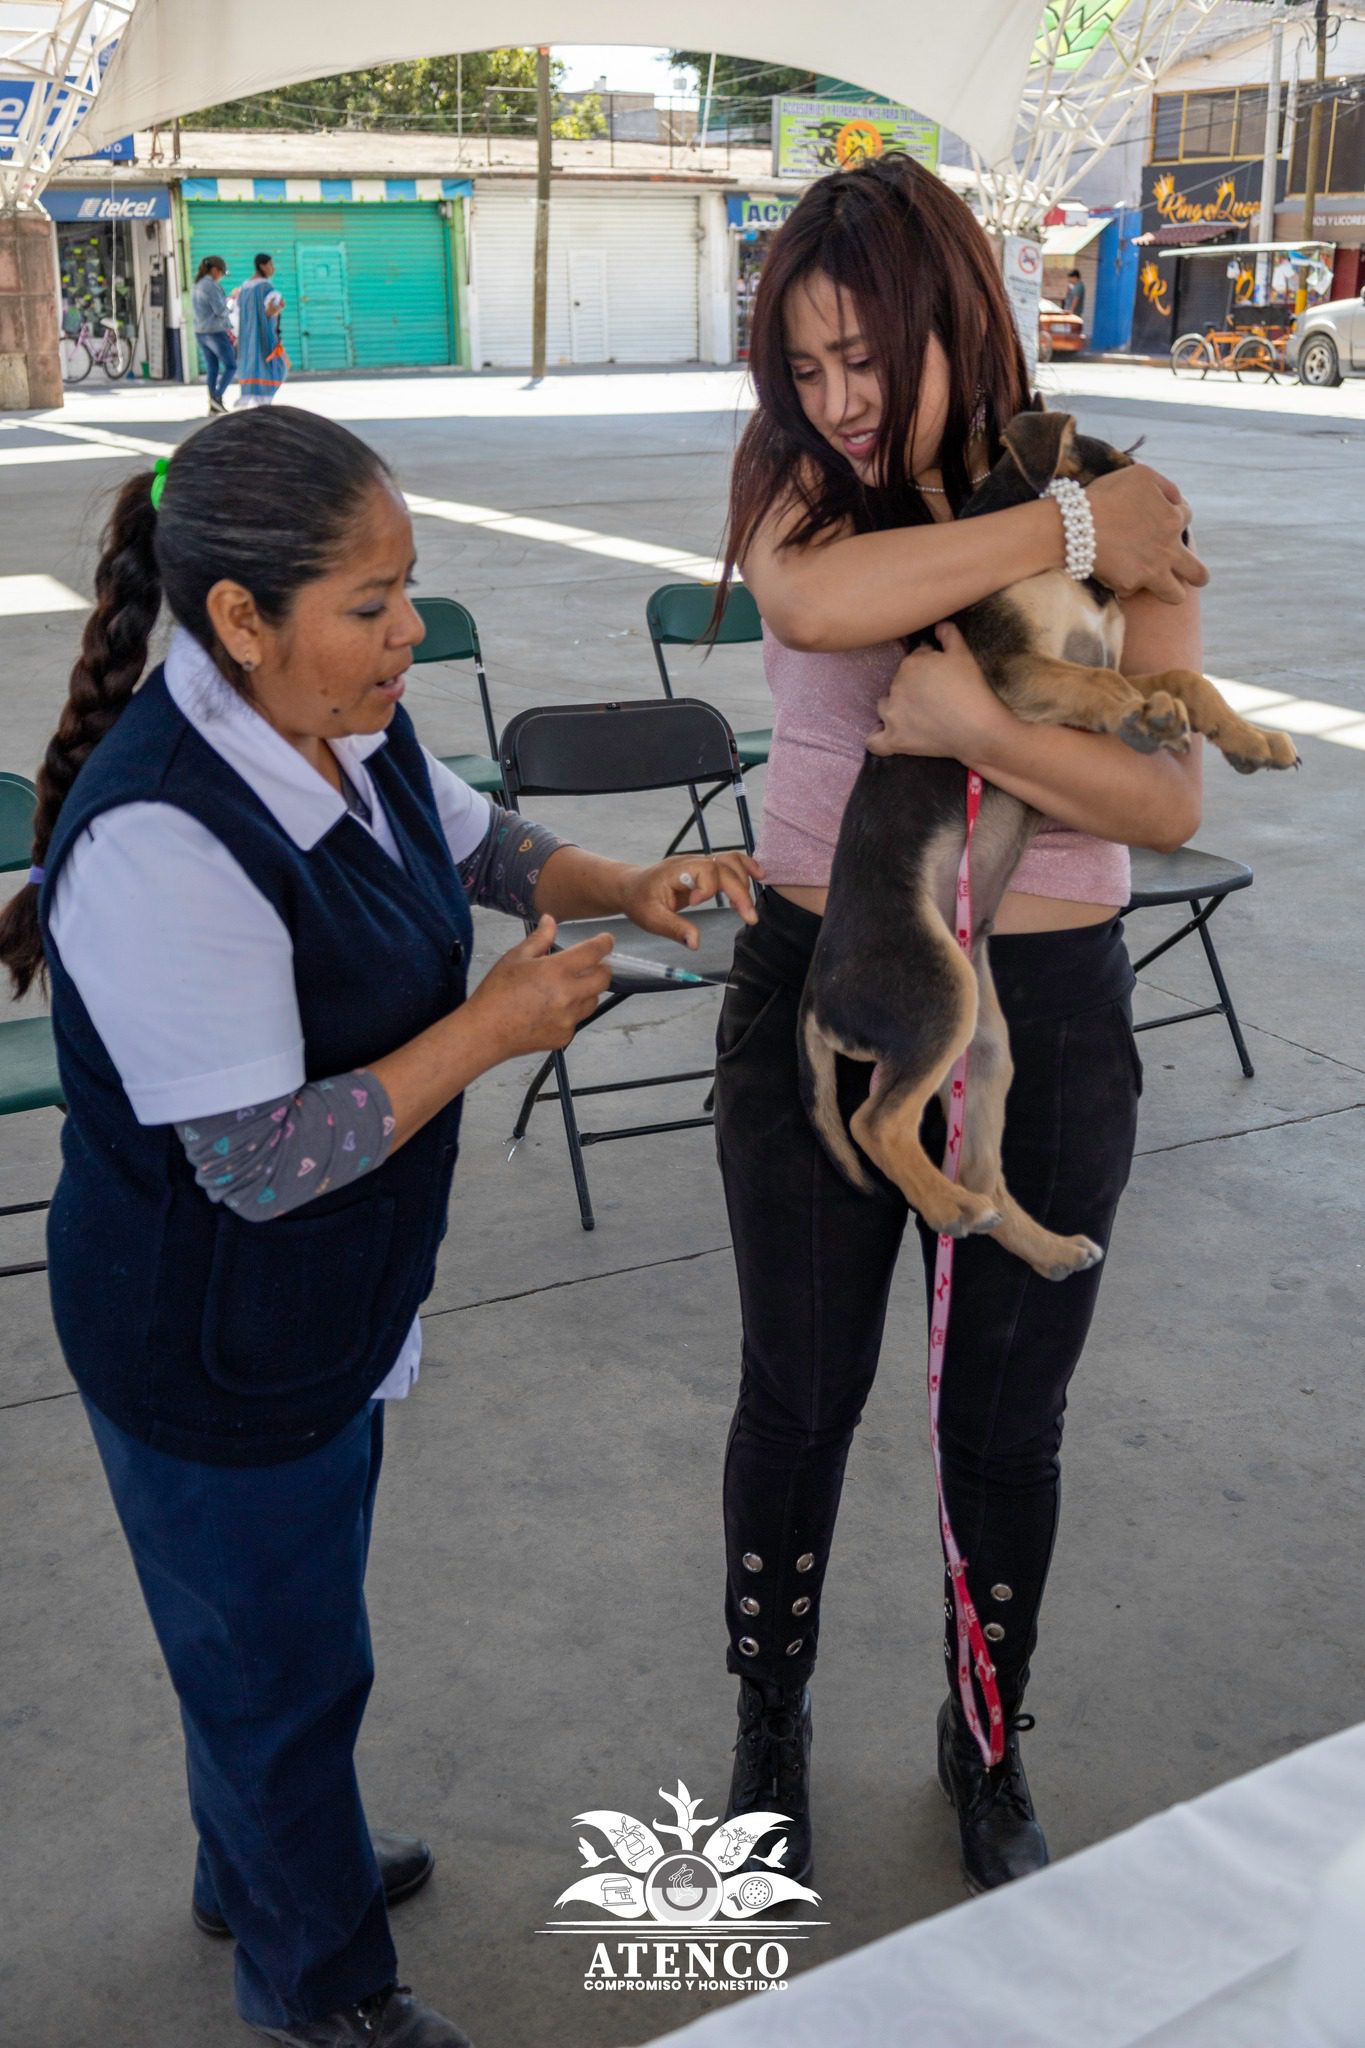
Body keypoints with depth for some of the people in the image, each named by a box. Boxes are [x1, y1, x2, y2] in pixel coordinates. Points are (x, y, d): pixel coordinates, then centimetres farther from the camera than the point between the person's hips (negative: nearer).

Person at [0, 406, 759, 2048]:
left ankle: (258, 1870, 58)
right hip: (211, 1351, -8)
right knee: (280, 1664, 16)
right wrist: (489, 1031, -25)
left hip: (324, 1302, 8)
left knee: (272, 1632, 30)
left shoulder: (345, 725, -6)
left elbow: (481, 844, 14)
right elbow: (258, 1164, -31)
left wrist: (628, 889, -4)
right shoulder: (159, 840, -34)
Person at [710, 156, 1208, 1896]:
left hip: (1046, 1017, 0)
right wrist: (1063, 527, -24)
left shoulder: (1130, 522, -6)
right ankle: (770, 1729, 41)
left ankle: (988, 1752, 41)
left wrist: (980, 729, -26)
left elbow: (1168, 803, -12)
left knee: (1007, 1422, 14)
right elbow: (810, 599, -28)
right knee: (800, 1393, 14)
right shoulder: (795, 479, -4)